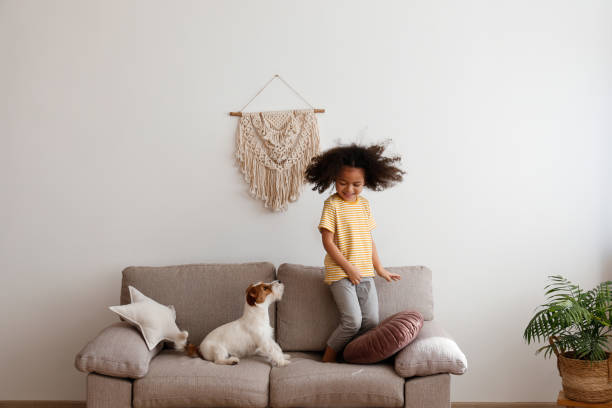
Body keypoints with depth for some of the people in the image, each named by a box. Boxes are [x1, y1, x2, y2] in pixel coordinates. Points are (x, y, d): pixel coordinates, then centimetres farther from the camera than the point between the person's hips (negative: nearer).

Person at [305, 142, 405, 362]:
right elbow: (327, 241, -12)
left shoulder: (364, 204, 10)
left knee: (371, 321, 3)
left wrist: (380, 269, 18)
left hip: (365, 273, 6)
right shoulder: (332, 204, -9)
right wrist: (349, 268, -14)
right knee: (352, 321, -12)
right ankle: (328, 358, 8)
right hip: (340, 273, -6)